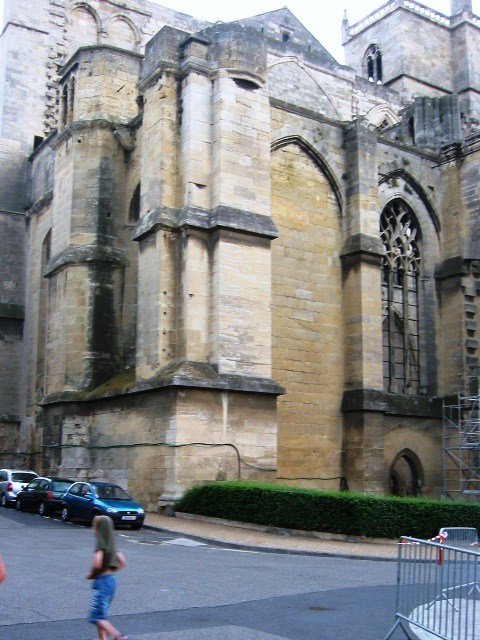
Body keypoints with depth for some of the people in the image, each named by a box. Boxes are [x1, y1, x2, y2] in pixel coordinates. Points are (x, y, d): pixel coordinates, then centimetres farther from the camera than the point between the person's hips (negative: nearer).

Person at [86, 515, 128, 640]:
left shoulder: (101, 544, -16)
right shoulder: (111, 543, 9)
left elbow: (97, 564, -29)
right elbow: (122, 562, 12)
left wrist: (91, 574, -11)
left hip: (102, 581, -9)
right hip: (111, 579, 9)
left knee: (96, 617, -3)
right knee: (100, 614, 19)